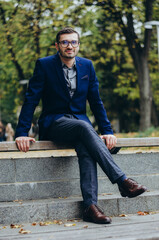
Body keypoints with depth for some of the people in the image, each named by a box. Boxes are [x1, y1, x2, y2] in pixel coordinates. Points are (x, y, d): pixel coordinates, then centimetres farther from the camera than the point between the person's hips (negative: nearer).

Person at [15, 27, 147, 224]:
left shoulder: (87, 66, 8)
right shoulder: (44, 65, -2)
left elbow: (96, 102, 12)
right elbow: (31, 100, -4)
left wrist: (107, 131, 3)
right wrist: (21, 133, -13)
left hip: (79, 119, 3)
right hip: (54, 124, -3)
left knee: (86, 149, -33)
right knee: (84, 127, -36)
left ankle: (90, 205, -41)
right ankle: (122, 181, -41)